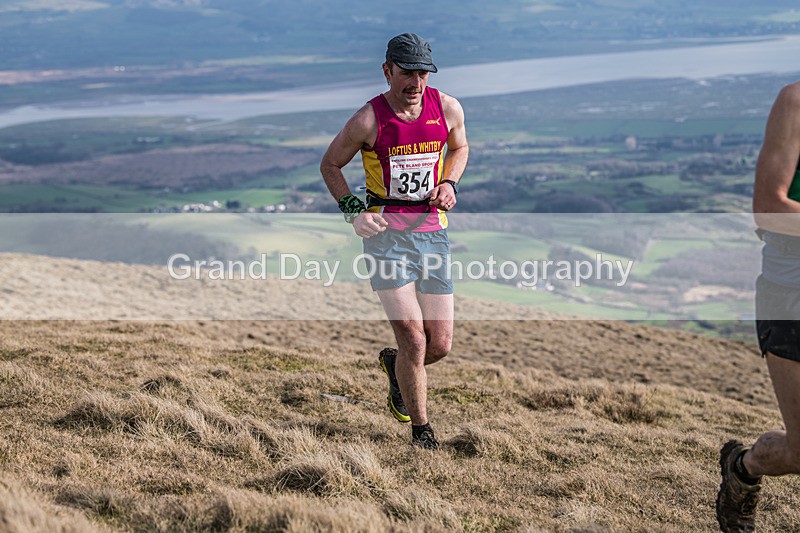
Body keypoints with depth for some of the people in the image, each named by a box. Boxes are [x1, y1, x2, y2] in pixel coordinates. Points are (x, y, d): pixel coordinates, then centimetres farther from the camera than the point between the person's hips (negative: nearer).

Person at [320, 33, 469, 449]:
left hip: (433, 231, 4)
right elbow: (330, 165, 5)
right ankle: (420, 431, 5)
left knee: (440, 345, 3)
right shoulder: (368, 120, -9)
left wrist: (449, 183, 2)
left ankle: (395, 366, 38)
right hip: (386, 232, -4)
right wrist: (352, 210, -10)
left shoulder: (447, 108, 1)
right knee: (414, 340, -13)